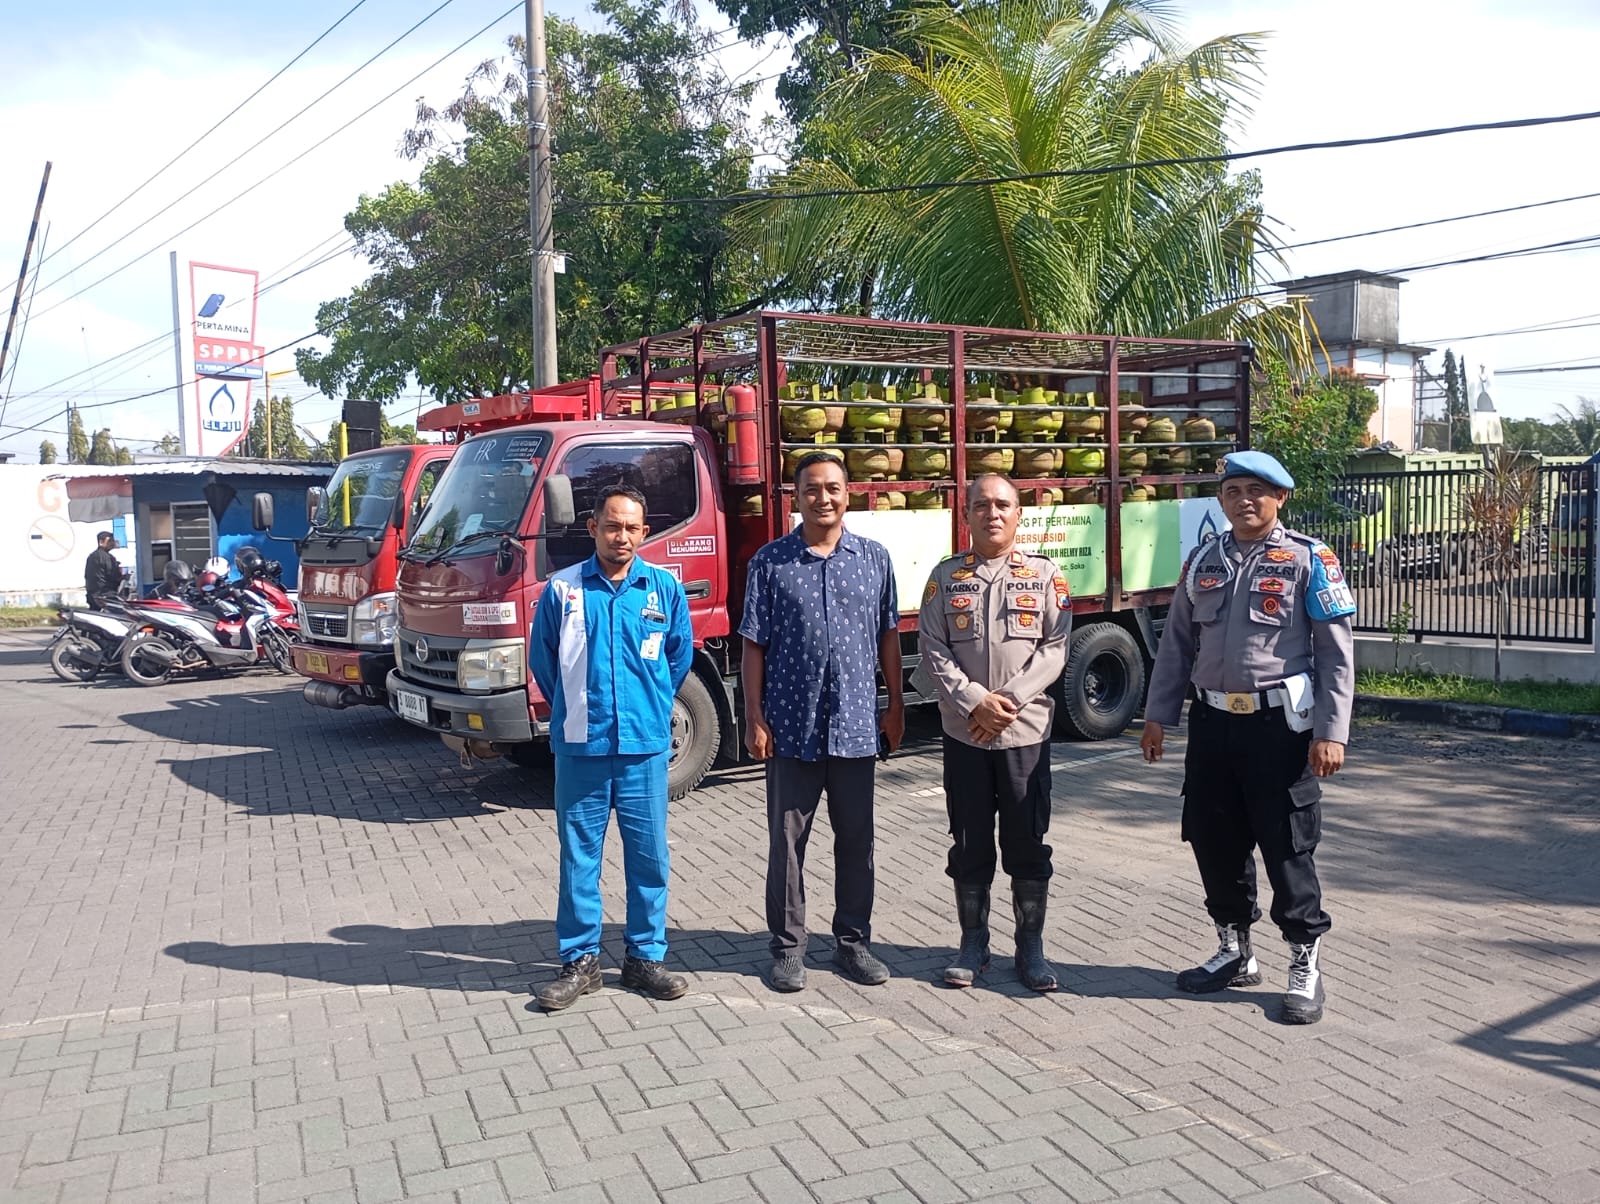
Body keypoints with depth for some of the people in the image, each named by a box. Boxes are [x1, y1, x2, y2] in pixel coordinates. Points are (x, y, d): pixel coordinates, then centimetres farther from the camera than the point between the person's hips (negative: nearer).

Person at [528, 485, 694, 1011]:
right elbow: (543, 661, 11)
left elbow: (679, 658, 15)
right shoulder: (562, 589, -1)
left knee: (649, 855, 7)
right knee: (578, 857, 6)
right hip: (580, 748, -1)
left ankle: (646, 957, 21)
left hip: (645, 747, 1)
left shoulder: (666, 589, 2)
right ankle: (580, 962, 18)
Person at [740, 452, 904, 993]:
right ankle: (788, 947, 19)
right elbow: (754, 645, -1)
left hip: (856, 725, 2)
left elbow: (888, 637, 10)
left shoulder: (874, 558, 5)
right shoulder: (770, 561, -2)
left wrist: (895, 706, 9)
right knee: (786, 841, 7)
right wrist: (754, 718, -6)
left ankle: (853, 941, 26)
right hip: (791, 726, -2)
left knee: (856, 840, 11)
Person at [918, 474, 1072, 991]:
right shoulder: (946, 576, 4)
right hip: (964, 734, 1)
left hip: (1026, 731, -1)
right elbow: (934, 650, -2)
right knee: (969, 845, 9)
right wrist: (975, 702, -14)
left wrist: (1009, 700, -14)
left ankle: (1031, 947, 19)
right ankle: (973, 944, 22)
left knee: (1028, 845, 5)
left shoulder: (1045, 575, 2)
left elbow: (1055, 649, -4)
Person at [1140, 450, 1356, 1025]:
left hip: (1279, 724, -5)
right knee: (1214, 841, 12)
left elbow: (1337, 652, -7)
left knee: (1287, 847, 1)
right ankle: (1235, 953, 30)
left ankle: (1306, 967, 17)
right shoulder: (1204, 561, 10)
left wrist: (1331, 732, -12)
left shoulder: (1309, 560, -5)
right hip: (1212, 721, 5)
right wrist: (1157, 715, 10)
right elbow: (1177, 643, 14)